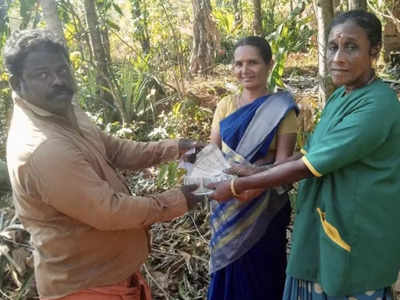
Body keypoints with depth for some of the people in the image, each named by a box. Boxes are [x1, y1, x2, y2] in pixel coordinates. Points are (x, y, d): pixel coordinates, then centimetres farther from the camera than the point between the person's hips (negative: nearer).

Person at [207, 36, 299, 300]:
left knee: (261, 268, 11)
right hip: (228, 203, 4)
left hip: (264, 205, -4)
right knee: (229, 264, 18)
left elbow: (283, 161, -16)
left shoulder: (281, 109, -10)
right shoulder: (225, 106, 4)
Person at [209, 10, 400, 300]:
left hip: (355, 235, -8)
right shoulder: (340, 96, 5)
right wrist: (259, 171, -1)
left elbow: (306, 168, -24)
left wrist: (238, 186, -17)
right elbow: (312, 153, 9)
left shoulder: (376, 106, -25)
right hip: (323, 222, 8)